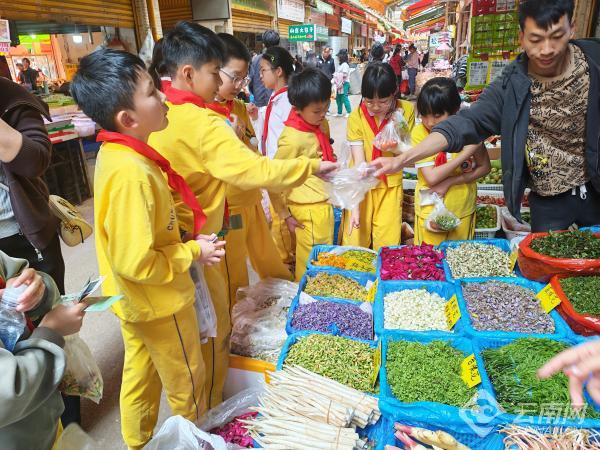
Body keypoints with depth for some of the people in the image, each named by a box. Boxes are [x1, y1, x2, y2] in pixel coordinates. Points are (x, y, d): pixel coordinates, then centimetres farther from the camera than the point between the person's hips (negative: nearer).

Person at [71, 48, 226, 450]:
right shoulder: (131, 174, -32)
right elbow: (137, 263, -30)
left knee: (140, 375, 27)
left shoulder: (117, 154, -2)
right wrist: (193, 252, -18)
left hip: (137, 301, 9)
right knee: (186, 382, 16)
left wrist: (180, 240, 2)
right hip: (159, 302, -9)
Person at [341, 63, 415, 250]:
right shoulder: (356, 117, -16)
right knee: (355, 242, 4)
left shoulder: (406, 110, -9)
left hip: (391, 185, 2)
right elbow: (359, 164, -19)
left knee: (388, 245, 5)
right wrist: (355, 207, -25)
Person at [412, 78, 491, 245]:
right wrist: (466, 152, -25)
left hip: (462, 210, 2)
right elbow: (431, 177, -22)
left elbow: (485, 167, -3)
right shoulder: (420, 132, -17)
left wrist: (449, 182, -17)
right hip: (430, 210, -1)